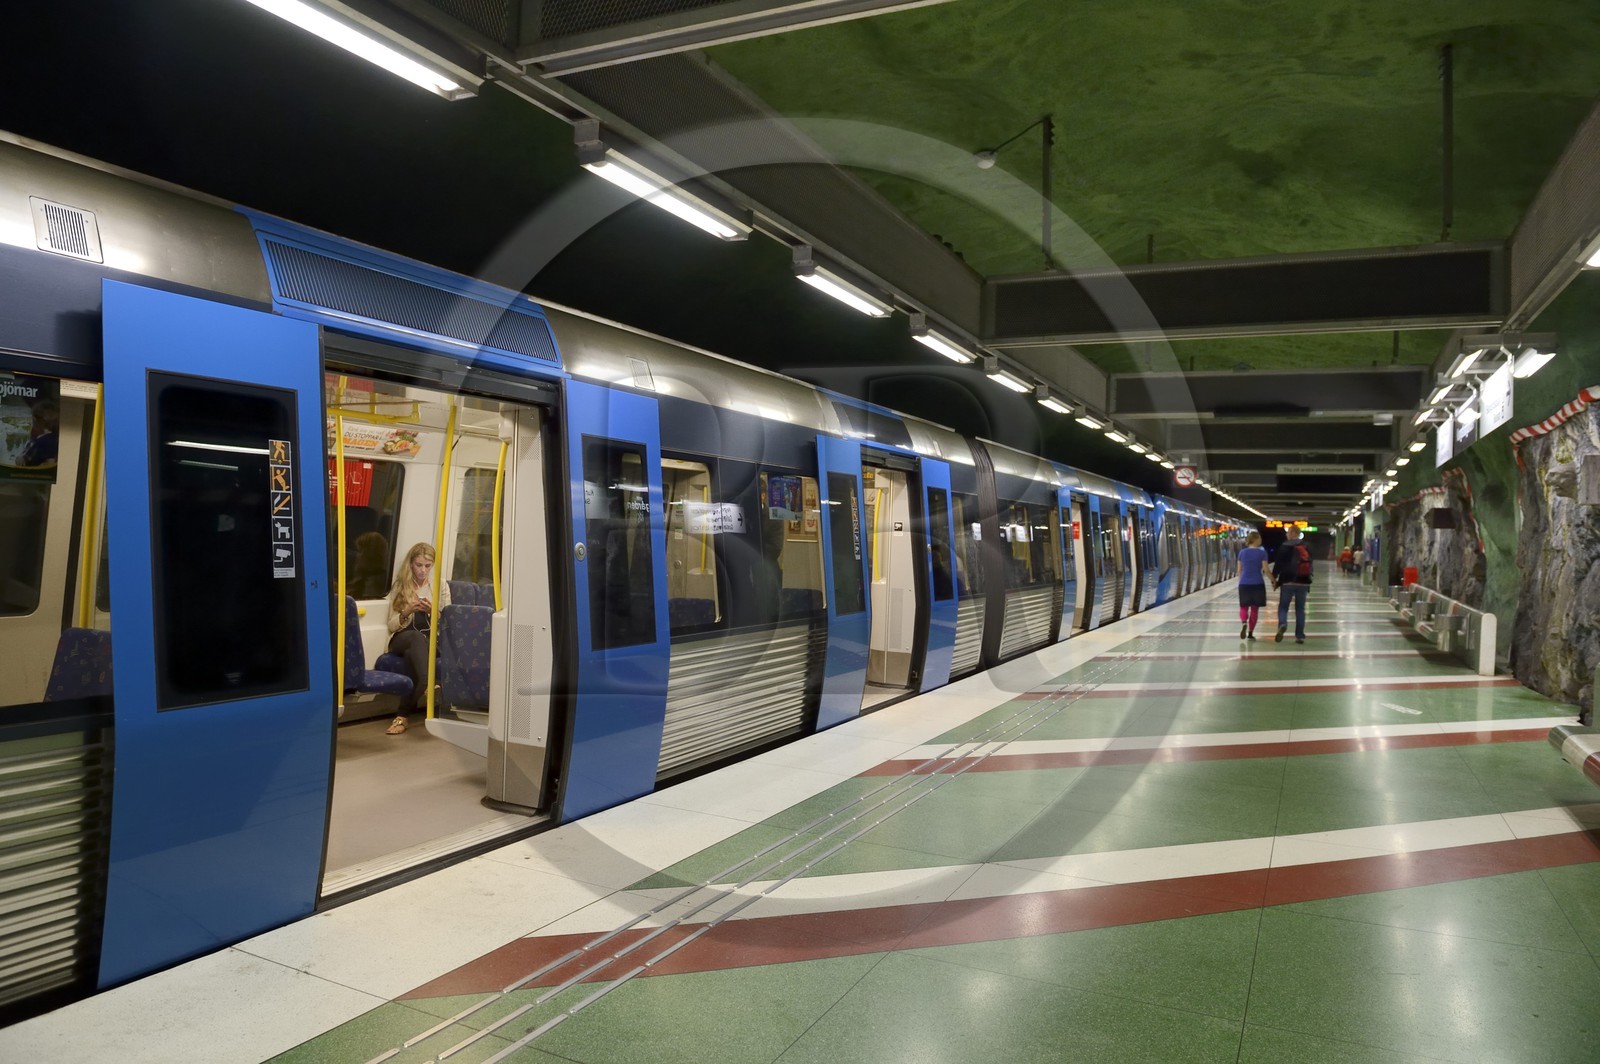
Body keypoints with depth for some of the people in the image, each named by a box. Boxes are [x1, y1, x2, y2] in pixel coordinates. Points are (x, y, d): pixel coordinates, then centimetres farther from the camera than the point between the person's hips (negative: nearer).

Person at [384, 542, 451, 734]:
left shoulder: (441, 586, 12)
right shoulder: (400, 587, 12)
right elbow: (391, 626, 6)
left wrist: (434, 612, -14)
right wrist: (407, 612, -15)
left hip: (432, 642, 0)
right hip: (402, 640, 0)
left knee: (413, 652, -38)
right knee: (417, 637, -39)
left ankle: (403, 714, -44)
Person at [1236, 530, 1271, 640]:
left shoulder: (1242, 552, 3)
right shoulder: (1262, 553, -6)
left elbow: (1239, 570, 7)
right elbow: (1266, 570, -7)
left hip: (1244, 584, 2)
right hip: (1257, 584, -2)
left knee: (1243, 607, 9)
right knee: (1254, 609, 8)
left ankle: (1244, 623, -22)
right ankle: (1250, 633, 9)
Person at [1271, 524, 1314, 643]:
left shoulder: (1285, 546, -6)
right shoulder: (1306, 547, 10)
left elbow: (1278, 563, -10)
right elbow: (1310, 565, 19)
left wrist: (1274, 577, -2)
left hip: (1288, 581, -4)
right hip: (1303, 582, 4)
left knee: (1283, 606, 3)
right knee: (1300, 608, 9)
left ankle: (1282, 624, -25)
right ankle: (1300, 635, 7)